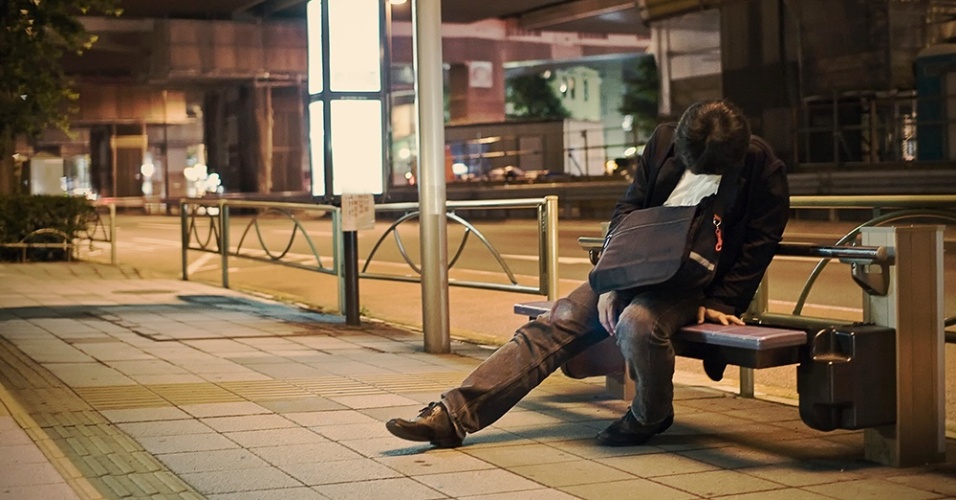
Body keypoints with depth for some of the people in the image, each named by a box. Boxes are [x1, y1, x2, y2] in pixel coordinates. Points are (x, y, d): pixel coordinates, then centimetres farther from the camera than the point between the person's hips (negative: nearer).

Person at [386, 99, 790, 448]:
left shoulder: (764, 170, -10)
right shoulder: (664, 141, 1)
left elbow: (759, 245, -6)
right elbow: (627, 210, 2)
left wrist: (720, 303, -13)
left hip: (693, 285, -5)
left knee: (636, 322, -37)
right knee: (551, 325, -12)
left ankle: (650, 416, -6)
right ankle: (453, 415, -17)